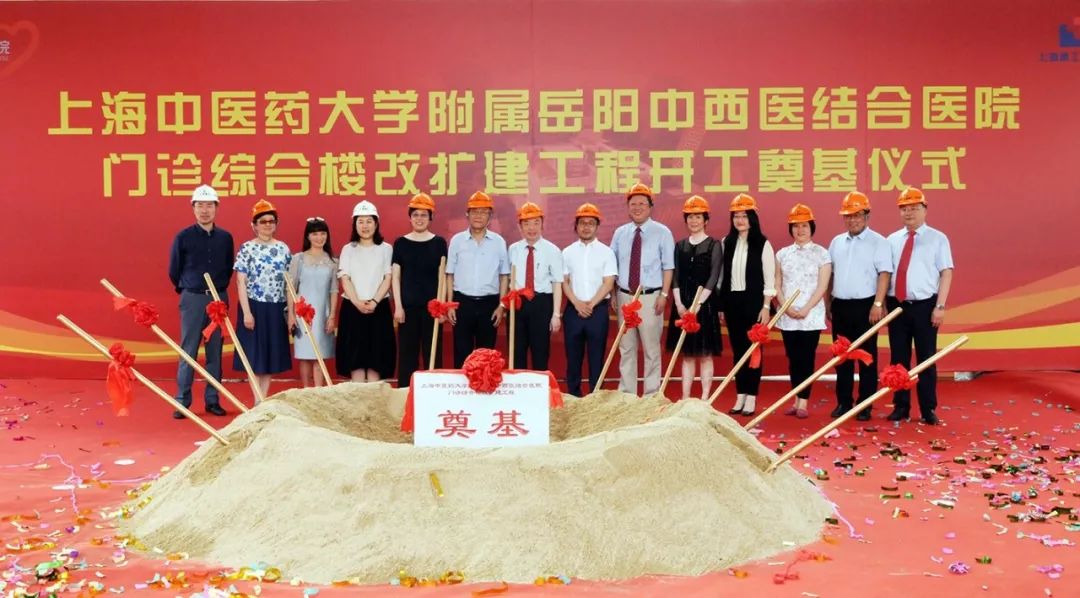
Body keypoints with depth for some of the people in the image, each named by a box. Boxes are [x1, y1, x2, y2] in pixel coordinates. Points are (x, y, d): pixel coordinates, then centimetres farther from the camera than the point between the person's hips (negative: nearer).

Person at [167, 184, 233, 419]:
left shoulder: (225, 237, 4)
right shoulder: (183, 237, -3)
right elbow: (174, 271, 6)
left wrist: (219, 288, 12)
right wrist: (186, 290, 13)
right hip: (192, 299, -2)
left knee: (215, 351, 7)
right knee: (188, 351, -1)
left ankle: (212, 399, 14)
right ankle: (182, 401, 6)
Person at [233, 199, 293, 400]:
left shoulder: (283, 248, 7)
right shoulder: (247, 248, -3)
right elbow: (241, 282, -6)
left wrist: (291, 312, 3)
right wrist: (246, 312, -14)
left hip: (276, 309, 4)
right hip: (254, 308, -4)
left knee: (271, 355, 8)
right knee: (255, 355, 0)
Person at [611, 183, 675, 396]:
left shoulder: (662, 232, -2)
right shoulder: (619, 233, 8)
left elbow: (668, 266, -3)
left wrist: (664, 294, -10)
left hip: (650, 298, -3)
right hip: (625, 296, 4)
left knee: (651, 349, 3)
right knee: (626, 348, 10)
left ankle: (651, 395, 12)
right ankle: (626, 394, 19)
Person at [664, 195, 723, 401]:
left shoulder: (714, 245, -2)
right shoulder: (680, 246, 10)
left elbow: (713, 278, -9)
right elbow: (675, 277, 5)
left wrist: (698, 304, -16)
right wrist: (679, 304, -7)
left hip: (705, 304, -4)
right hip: (682, 305, 4)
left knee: (705, 354, 2)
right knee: (687, 354, 8)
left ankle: (705, 399, 7)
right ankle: (685, 398, 12)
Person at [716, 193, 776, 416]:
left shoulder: (762, 244, -4)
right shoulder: (726, 243, 8)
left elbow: (769, 279, -5)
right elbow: (722, 276, 10)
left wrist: (766, 307, -10)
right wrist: (721, 305, 8)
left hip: (753, 301, -4)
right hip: (732, 302, 4)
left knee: (753, 349, 1)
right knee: (737, 350, 9)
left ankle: (751, 398, 7)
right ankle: (740, 396, 16)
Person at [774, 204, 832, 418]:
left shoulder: (821, 253, 0)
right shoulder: (782, 254, 9)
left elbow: (822, 287, -6)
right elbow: (777, 285, 7)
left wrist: (805, 310, -14)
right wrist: (786, 307, -8)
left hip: (811, 315, -3)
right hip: (787, 315, 3)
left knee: (806, 358, -3)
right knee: (793, 358, 7)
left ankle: (803, 403, 2)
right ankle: (796, 401, 16)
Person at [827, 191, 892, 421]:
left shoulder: (878, 242, -3)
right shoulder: (836, 242, 12)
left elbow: (884, 274, -9)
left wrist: (878, 304, -16)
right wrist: (828, 303, 13)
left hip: (865, 306, -5)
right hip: (840, 305, 5)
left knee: (867, 357, 1)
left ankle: (865, 405, 8)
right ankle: (843, 402, 18)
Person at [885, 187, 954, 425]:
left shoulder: (937, 238, 1)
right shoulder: (892, 240, 10)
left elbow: (946, 273, -4)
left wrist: (940, 307, -11)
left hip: (925, 306, -3)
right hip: (897, 305, 3)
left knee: (926, 359, 3)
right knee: (899, 359, 8)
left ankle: (928, 410, 12)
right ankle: (901, 407, 18)